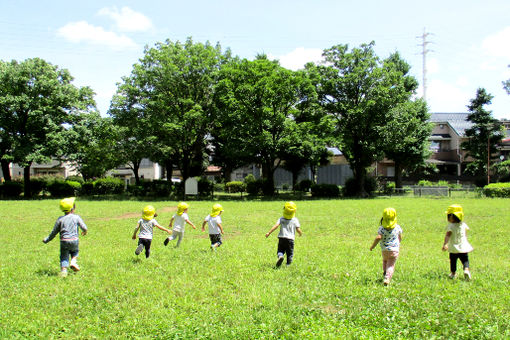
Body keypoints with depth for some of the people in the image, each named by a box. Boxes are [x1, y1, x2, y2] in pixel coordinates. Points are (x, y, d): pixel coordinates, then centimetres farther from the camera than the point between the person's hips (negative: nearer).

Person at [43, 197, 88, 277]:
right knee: (75, 251, 28)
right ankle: (73, 261, 5)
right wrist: (84, 232, 22)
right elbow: (84, 228, -2)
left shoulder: (60, 219, 3)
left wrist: (47, 240, 21)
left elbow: (54, 232, 7)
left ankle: (63, 270, -10)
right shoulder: (76, 217, -1)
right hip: (74, 240, 0)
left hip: (64, 241, 0)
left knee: (64, 257, 8)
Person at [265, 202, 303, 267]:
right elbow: (298, 230, -3)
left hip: (281, 238, 1)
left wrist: (269, 233, -9)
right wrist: (301, 233, 20)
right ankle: (288, 265, 8)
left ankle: (280, 256, -21)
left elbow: (276, 225, -10)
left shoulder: (281, 219, 1)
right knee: (290, 253, 12)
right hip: (290, 238, -1)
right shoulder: (295, 220, -1)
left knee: (280, 250, 11)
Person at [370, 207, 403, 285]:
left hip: (384, 250, 0)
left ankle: (385, 272, 20)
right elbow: (400, 238, 8)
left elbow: (378, 238, -27)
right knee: (391, 265, 3)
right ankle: (387, 279, -13)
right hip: (395, 250, 0)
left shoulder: (382, 228, -14)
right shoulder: (397, 227, -5)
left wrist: (372, 246, -13)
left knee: (385, 261, 31)